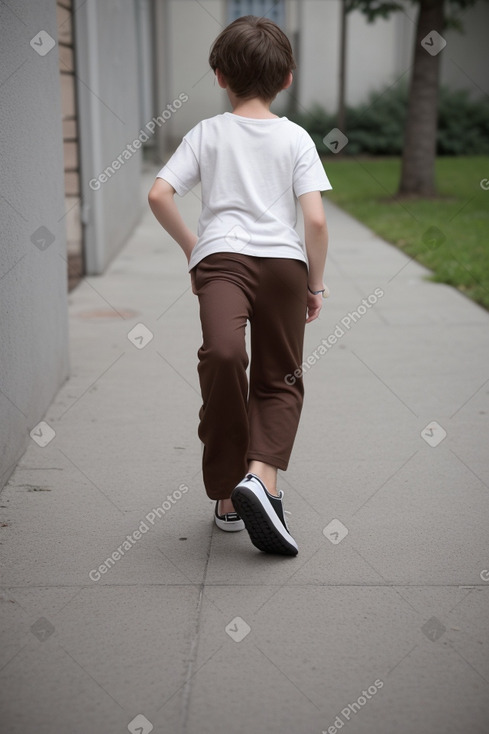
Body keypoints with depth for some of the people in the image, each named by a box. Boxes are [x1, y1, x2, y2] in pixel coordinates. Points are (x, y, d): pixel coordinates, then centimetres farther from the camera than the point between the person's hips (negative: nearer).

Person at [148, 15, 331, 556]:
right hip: (284, 258, 1)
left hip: (220, 254, -1)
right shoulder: (296, 137, 12)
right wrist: (315, 284, 12)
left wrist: (191, 247, 18)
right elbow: (315, 219, 1)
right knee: (279, 380, 11)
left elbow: (158, 196, 4)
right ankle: (262, 478, -10)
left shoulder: (206, 132, 14)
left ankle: (228, 498, -24)